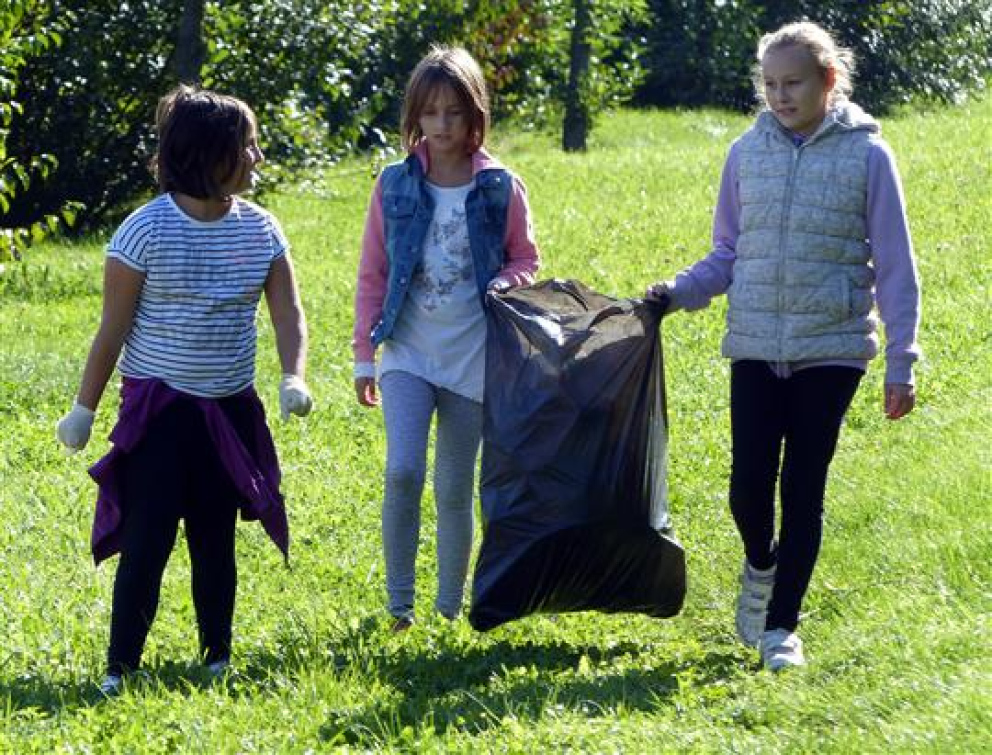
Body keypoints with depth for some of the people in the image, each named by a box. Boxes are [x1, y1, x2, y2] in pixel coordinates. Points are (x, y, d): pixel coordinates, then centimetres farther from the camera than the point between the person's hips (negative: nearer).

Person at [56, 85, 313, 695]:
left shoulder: (260, 229, 1)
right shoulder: (148, 230, -12)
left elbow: (288, 310, -1)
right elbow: (114, 327, -7)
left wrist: (294, 377, -20)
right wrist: (84, 409, -3)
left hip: (230, 410, 4)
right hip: (158, 408, -4)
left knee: (215, 538, 12)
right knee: (147, 540, -6)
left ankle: (218, 658, 23)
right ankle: (120, 668, 2)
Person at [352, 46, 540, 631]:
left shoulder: (501, 188, -1)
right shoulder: (396, 185, 2)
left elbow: (525, 259, 10)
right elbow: (373, 274, 7)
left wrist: (505, 284, -14)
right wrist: (364, 355, 5)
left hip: (472, 357, 0)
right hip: (408, 352, 0)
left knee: (455, 489, 7)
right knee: (402, 472, -18)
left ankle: (450, 610, 20)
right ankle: (400, 605, -6)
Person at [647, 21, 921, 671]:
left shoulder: (866, 155, -3)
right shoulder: (749, 153, 5)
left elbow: (895, 267, -1)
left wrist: (901, 363, -3)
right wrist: (677, 292, -4)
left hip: (831, 350, -2)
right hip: (756, 347, 2)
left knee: (804, 491, 0)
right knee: (749, 484, -3)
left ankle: (782, 625, 13)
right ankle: (761, 569, 30)